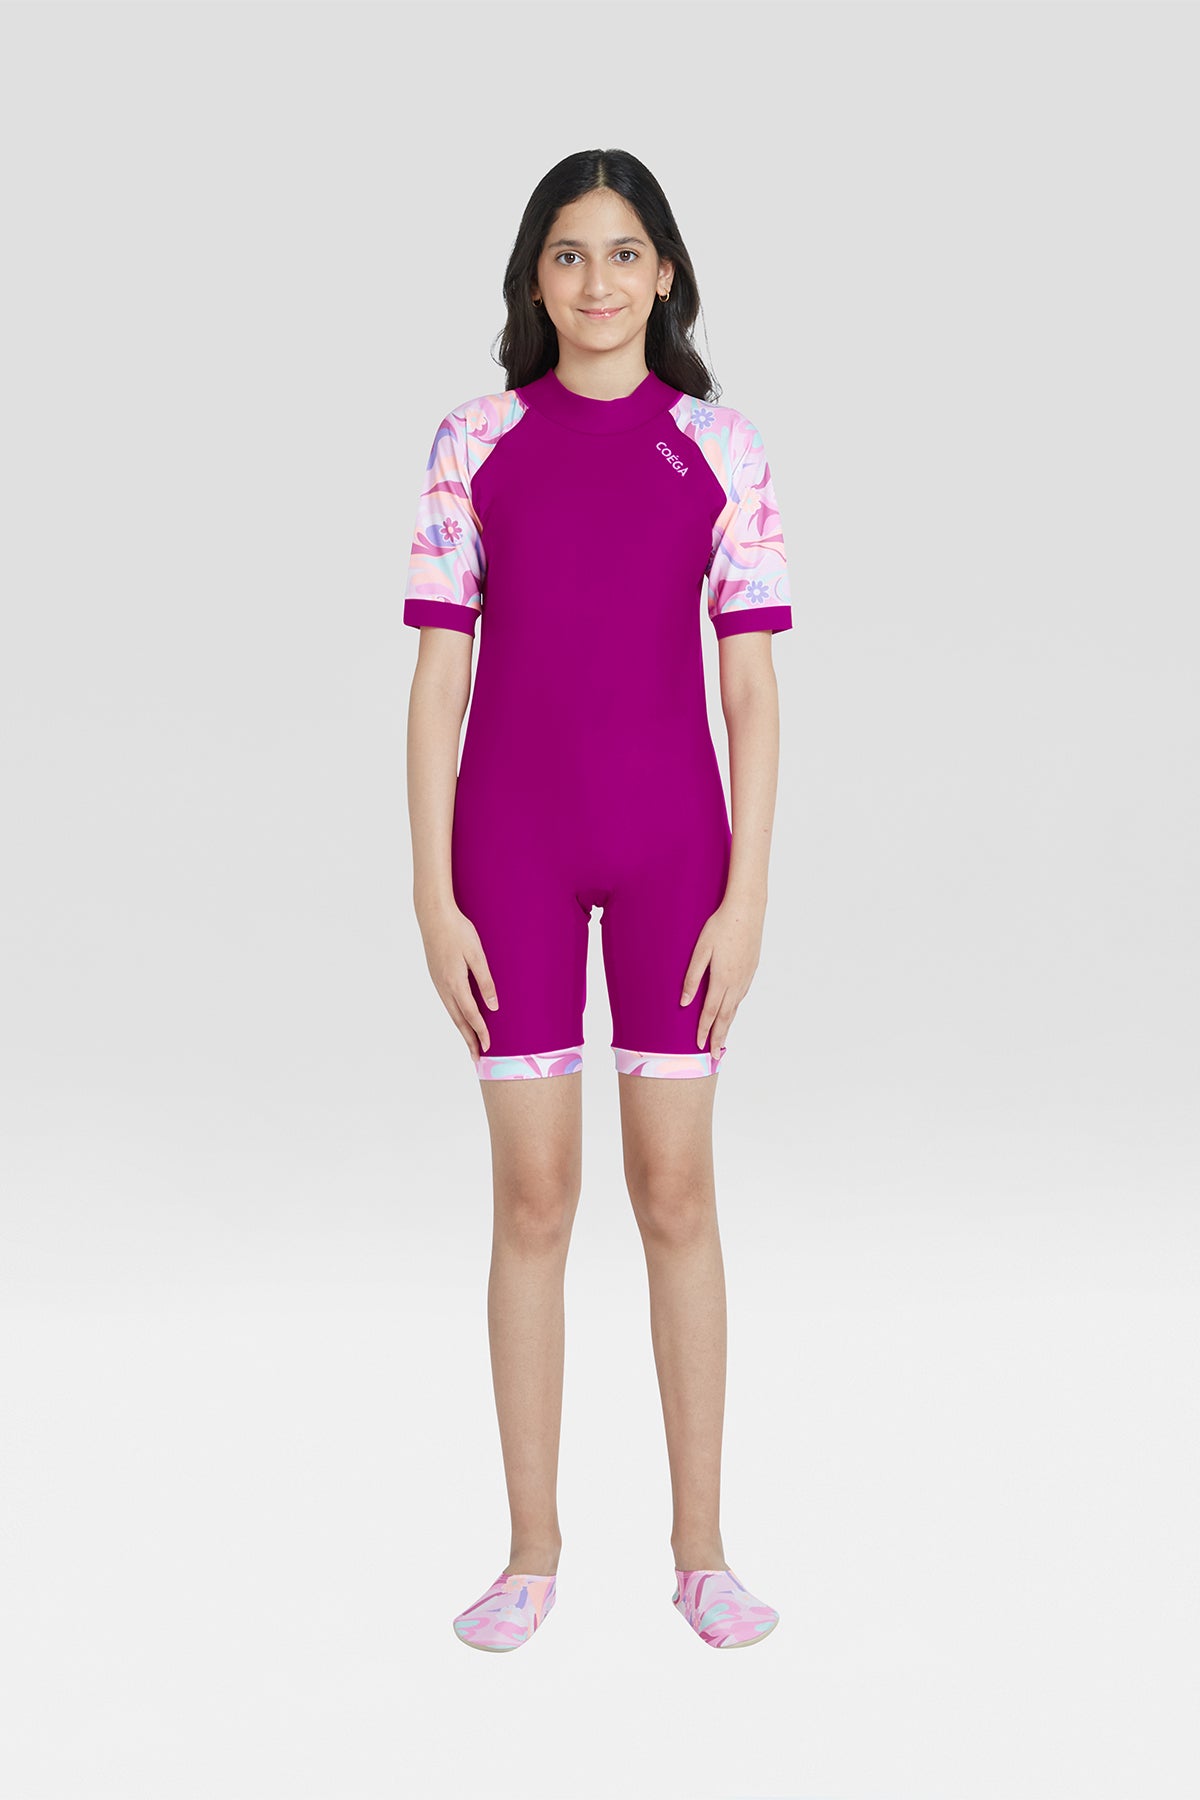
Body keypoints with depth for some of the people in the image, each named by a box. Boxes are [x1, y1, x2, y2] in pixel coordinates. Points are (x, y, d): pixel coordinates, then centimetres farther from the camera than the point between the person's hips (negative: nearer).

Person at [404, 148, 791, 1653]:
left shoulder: (719, 449, 2)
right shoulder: (476, 443, 2)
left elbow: (751, 686, 1)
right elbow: (438, 676, 1)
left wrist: (746, 895, -6)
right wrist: (433, 896, -5)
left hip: (673, 839, 0)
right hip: (512, 842, 0)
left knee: (675, 1190, 4)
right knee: (533, 1196, 3)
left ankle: (700, 1546, 16)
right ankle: (532, 1550, 15)